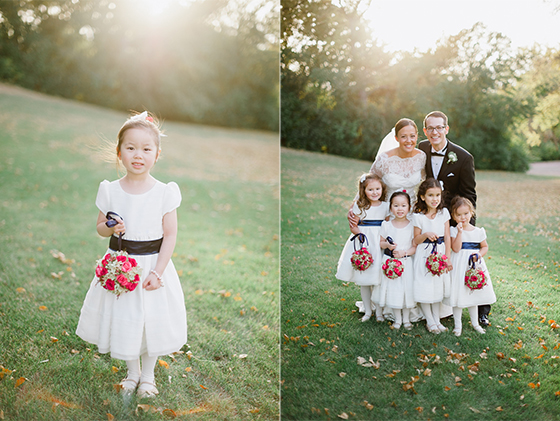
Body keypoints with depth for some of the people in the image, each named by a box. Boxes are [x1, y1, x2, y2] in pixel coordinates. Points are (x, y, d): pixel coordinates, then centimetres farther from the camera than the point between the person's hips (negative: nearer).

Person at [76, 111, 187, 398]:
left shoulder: (164, 192, -10)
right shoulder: (110, 190, -4)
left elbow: (170, 235, -8)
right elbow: (100, 226, 7)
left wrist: (157, 272, -15)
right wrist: (111, 229, -17)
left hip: (152, 264, -2)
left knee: (152, 322, 9)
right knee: (123, 319, 14)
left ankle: (148, 375, 34)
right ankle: (132, 372, 38)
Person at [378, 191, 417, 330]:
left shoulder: (412, 225, -4)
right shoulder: (386, 225, 1)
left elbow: (415, 246, -2)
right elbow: (381, 242, 8)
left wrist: (404, 252, -17)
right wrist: (387, 245, -13)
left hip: (406, 262, -1)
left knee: (407, 289, 4)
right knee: (393, 289, 5)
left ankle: (406, 319, 23)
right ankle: (397, 319, 21)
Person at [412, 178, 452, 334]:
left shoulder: (444, 212, -1)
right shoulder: (418, 216, -9)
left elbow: (447, 237, 0)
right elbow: (416, 240, -5)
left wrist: (447, 258, -5)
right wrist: (426, 234, -25)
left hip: (440, 253, 3)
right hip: (424, 255, -3)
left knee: (438, 287, 10)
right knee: (424, 288, 0)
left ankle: (437, 320, 22)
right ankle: (430, 322, 15)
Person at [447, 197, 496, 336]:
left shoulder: (478, 231, 3)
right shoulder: (453, 231, -7)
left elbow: (485, 246, 11)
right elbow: (456, 248, -16)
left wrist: (479, 254, -10)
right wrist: (460, 232, -22)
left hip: (475, 265, 3)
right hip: (459, 266, -3)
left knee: (473, 293, 14)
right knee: (458, 294, 1)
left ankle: (475, 322, 30)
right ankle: (458, 324, 15)